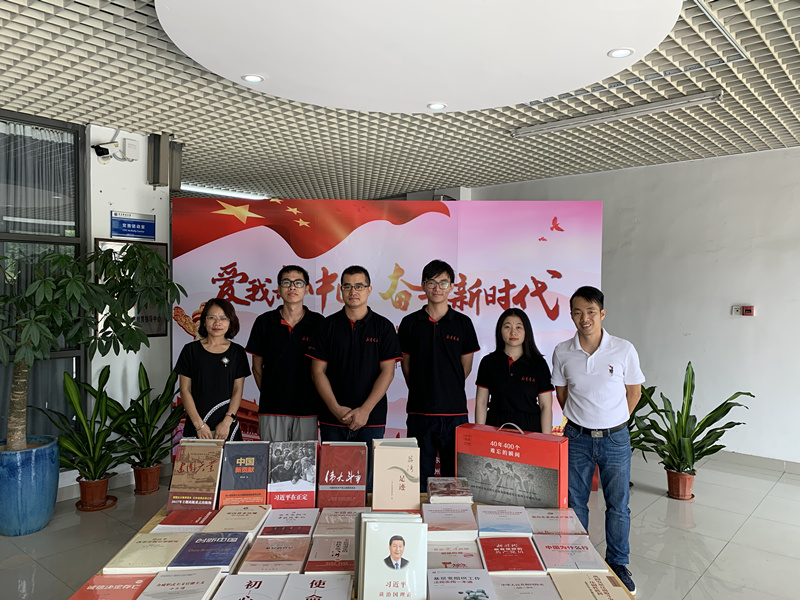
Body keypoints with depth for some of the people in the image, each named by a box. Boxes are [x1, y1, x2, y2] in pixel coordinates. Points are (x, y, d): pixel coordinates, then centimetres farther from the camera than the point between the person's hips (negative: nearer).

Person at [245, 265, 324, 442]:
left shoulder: (318, 323, 0)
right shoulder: (264, 322, 4)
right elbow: (257, 366, 10)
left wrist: (315, 397, 4)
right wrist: (268, 394, 5)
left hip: (307, 409, 0)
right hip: (272, 409, 1)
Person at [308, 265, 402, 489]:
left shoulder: (383, 327, 2)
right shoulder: (328, 326, 5)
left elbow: (387, 372, -3)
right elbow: (318, 371, 2)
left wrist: (365, 410, -12)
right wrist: (336, 408, -9)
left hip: (371, 419, -1)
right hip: (332, 420, 1)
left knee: (368, 482, 4)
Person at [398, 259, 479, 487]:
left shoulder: (463, 323, 4)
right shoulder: (410, 323, 4)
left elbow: (466, 367, 10)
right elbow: (406, 365, 10)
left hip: (455, 411, 0)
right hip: (420, 412, 0)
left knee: (455, 480, 7)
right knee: (419, 479, 7)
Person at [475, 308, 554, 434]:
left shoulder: (539, 364, 1)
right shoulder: (488, 362, 3)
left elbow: (546, 406, 0)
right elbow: (481, 402, 3)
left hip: (529, 428, 0)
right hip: (495, 427, 1)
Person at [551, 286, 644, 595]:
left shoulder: (624, 350, -11)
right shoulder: (562, 352, -7)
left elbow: (634, 390, 3)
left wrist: (612, 421, 6)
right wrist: (581, 419, 8)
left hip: (615, 439, -1)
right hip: (577, 438, 1)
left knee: (618, 505, 10)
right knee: (575, 503, 12)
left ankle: (618, 564, 30)